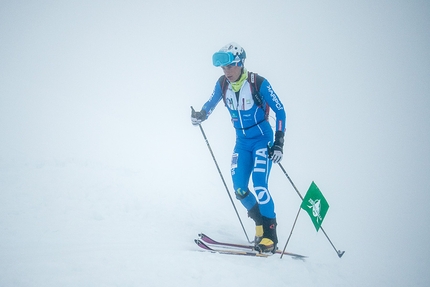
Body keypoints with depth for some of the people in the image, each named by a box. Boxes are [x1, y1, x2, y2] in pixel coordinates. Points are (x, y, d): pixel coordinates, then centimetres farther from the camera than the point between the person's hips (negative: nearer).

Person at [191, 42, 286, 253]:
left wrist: (278, 143, -18)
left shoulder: (258, 83, -19)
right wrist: (200, 115, -11)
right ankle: (261, 224, 17)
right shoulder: (222, 84, -5)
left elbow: (280, 111, -13)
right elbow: (210, 104, 12)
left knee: (259, 187, -18)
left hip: (262, 139, -5)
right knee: (239, 189, -2)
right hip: (242, 142, 6)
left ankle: (270, 236, -9)